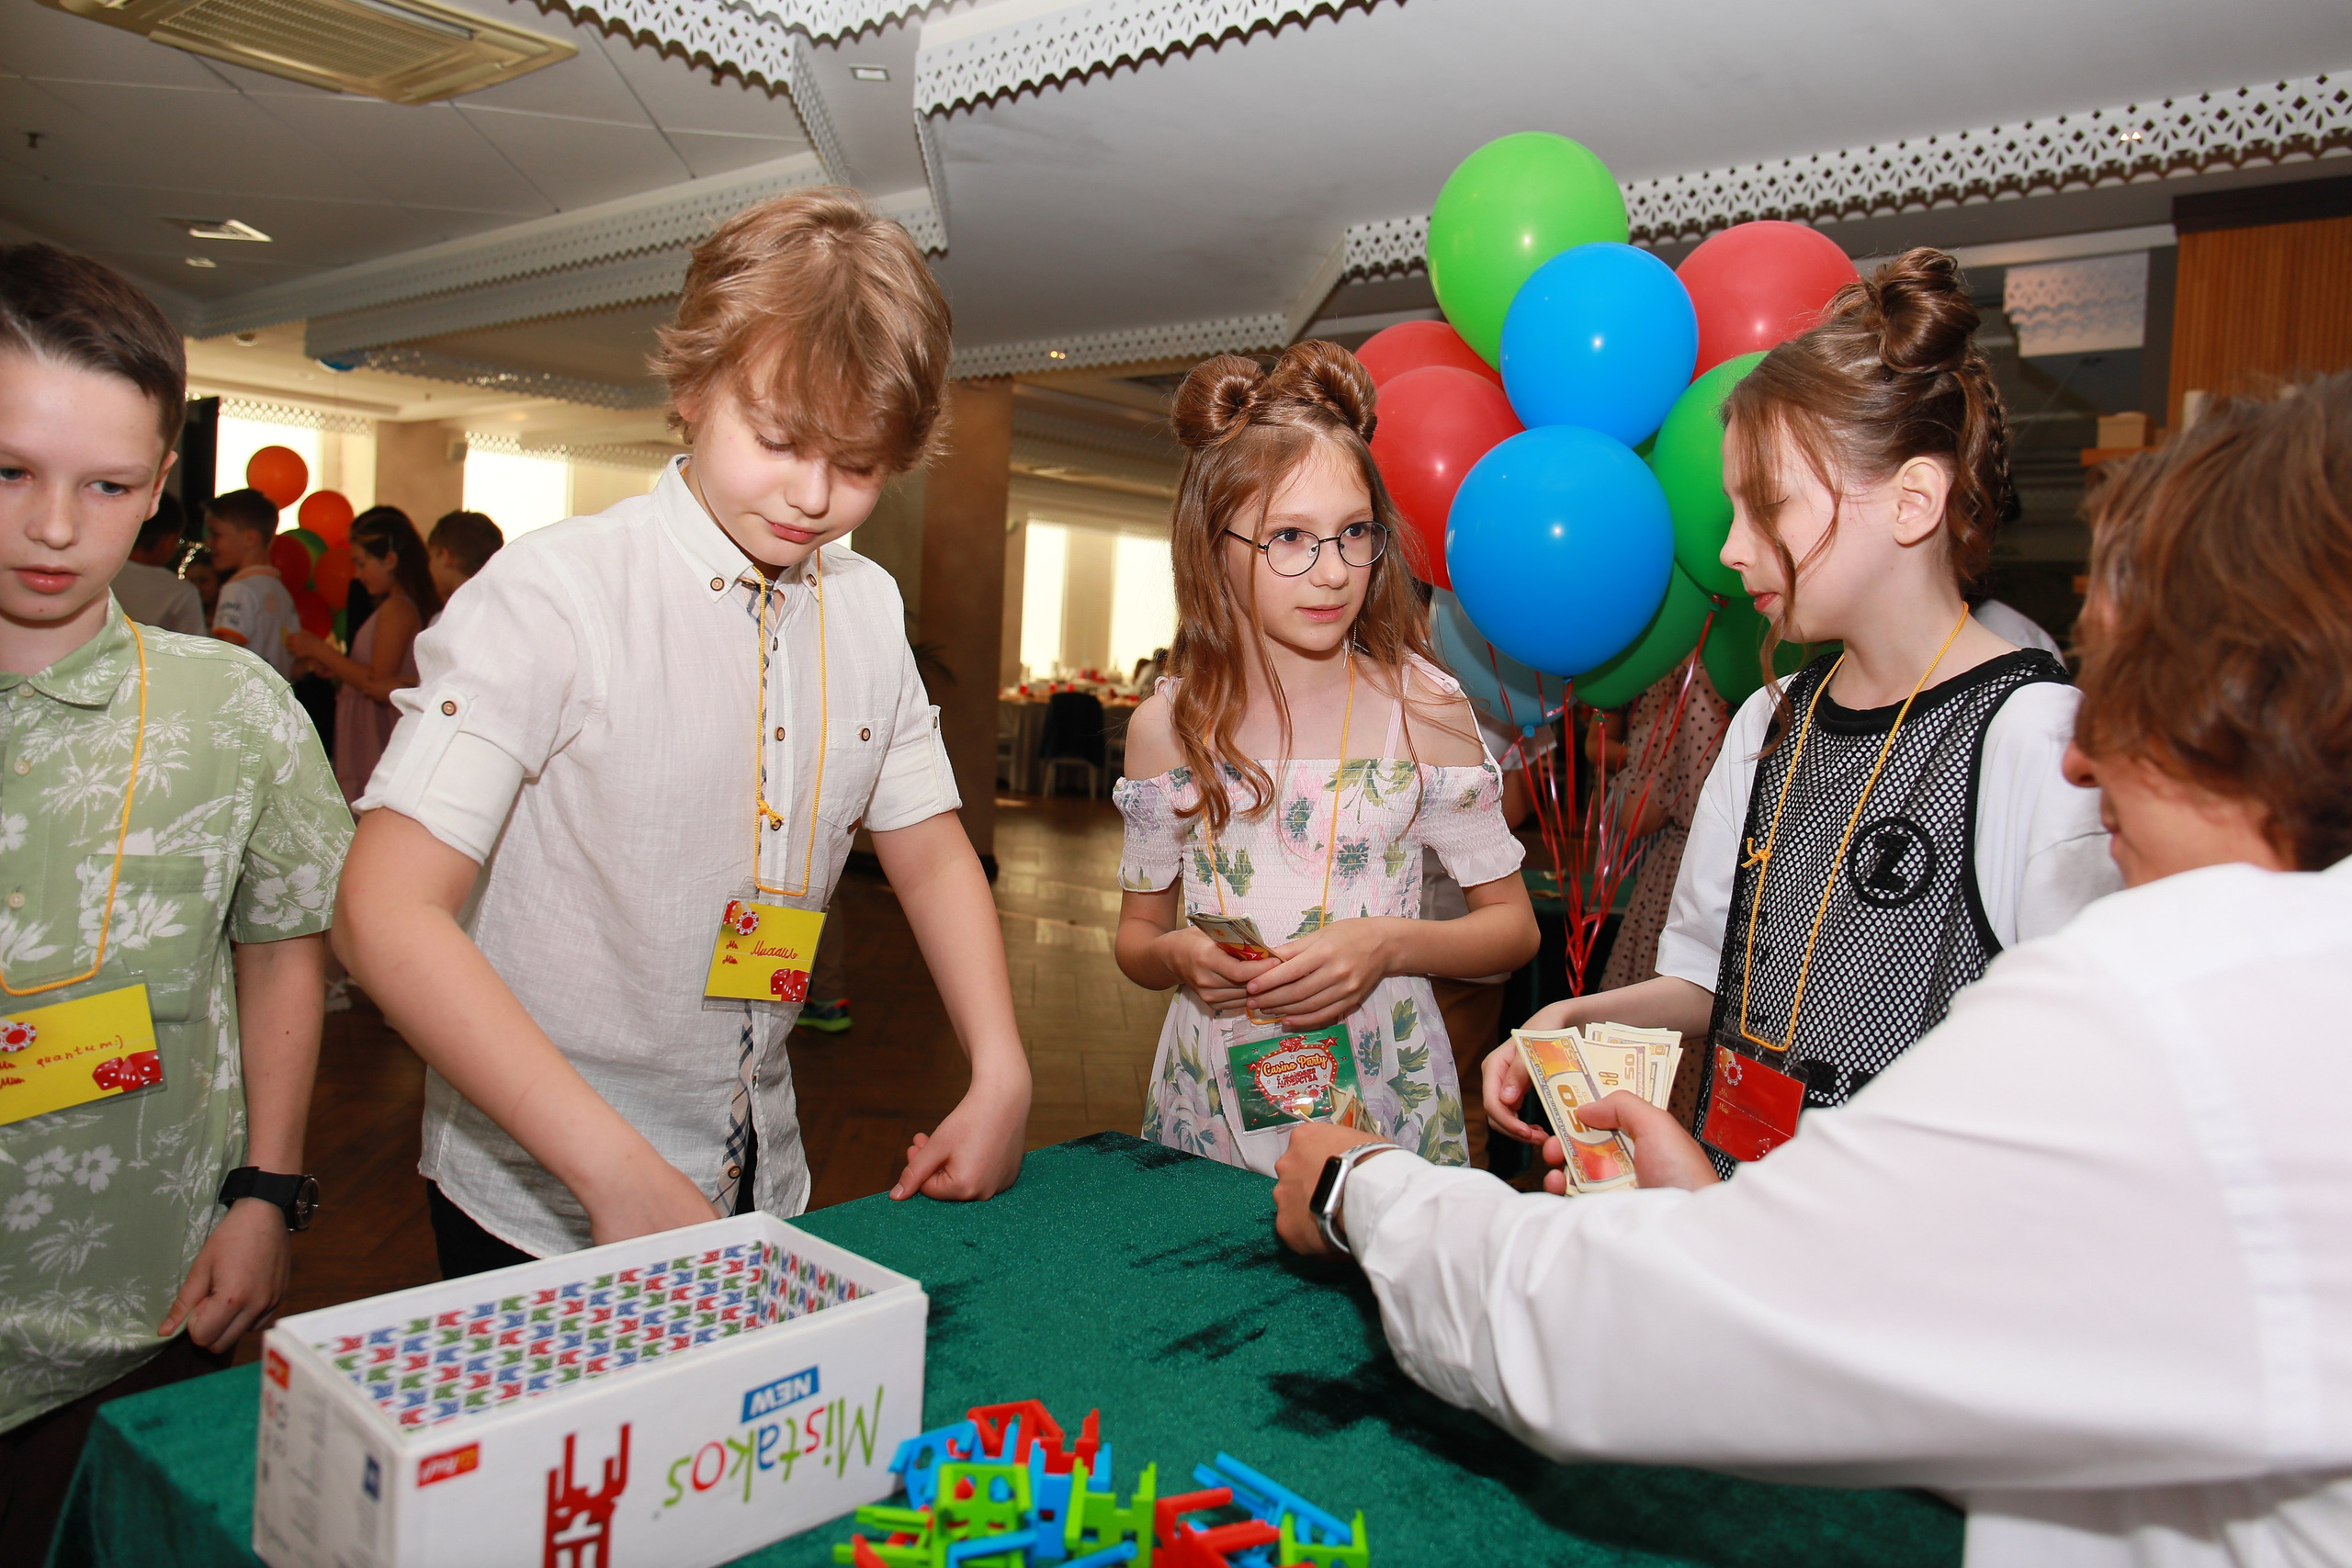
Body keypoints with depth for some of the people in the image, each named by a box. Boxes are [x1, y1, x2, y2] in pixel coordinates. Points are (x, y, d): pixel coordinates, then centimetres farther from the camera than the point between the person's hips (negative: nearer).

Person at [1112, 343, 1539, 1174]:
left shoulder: (1422, 708, -6)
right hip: (1212, 1108, 2)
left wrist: (1391, 943, -16)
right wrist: (1175, 955, -13)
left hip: (1381, 1103, -1)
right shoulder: (1166, 726, -2)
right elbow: (1136, 933, 10)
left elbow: (1512, 925, 1)